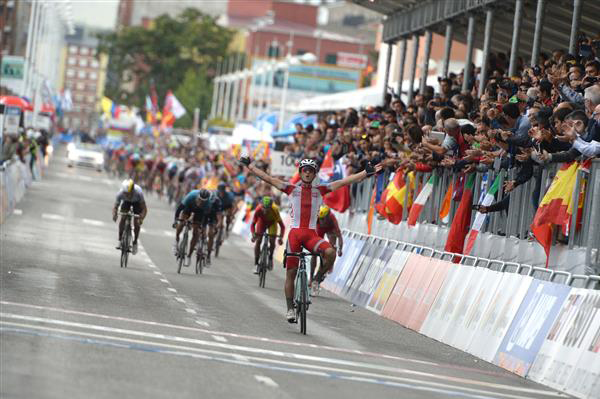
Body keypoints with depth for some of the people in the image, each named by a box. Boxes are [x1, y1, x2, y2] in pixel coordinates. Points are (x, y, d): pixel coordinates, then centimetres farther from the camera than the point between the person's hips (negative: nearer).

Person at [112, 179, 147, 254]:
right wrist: (114, 215, -50)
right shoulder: (120, 193, -36)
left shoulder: (138, 193, -41)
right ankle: (120, 240, -4)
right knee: (122, 218, -18)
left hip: (137, 202, -2)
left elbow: (144, 208, -36)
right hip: (126, 202, 2)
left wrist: (141, 218, -54)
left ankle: (135, 242, 6)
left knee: (136, 222, -13)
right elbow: (115, 206, -28)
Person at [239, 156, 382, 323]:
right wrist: (249, 166, 1)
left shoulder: (320, 190, 8)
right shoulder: (291, 188, 7)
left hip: (311, 235, 0)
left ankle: (319, 277, 1)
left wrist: (367, 172, -2)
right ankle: (290, 309, 12)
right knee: (291, 272, 1)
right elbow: (268, 178, 5)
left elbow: (344, 182, 4)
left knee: (330, 253, -28)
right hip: (295, 233, 0)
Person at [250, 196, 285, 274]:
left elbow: (282, 225, -35)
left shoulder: (275, 210, -38)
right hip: (262, 221, 1)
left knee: (272, 241, -18)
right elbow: (253, 224, -30)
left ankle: (270, 258, 10)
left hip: (272, 223, -1)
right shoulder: (258, 210, -35)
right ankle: (256, 264, -5)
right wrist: (253, 234, -48)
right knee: (258, 241, -13)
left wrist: (281, 237, -48)